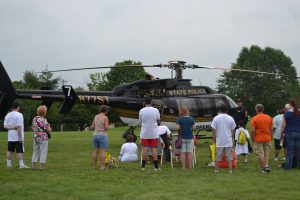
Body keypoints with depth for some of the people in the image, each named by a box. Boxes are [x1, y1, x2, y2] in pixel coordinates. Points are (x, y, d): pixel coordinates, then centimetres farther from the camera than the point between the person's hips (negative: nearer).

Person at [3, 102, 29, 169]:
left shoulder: (8, 115, 8)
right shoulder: (19, 115, -13)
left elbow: (5, 126, 3)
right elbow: (19, 127, -18)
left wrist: (11, 127, -9)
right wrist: (20, 137, -17)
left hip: (10, 137, 6)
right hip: (18, 137, -6)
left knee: (10, 151, 11)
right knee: (19, 151, -4)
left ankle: (8, 164, 14)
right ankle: (21, 165, -5)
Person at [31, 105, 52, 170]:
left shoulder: (34, 119, 3)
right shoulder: (44, 120, -18)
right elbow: (48, 130, -16)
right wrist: (50, 129, 4)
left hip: (35, 138, 7)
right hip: (43, 138, -6)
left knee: (35, 151, 12)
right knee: (43, 152, 2)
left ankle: (33, 165, 12)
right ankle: (41, 165, 1)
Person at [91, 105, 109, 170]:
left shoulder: (96, 116, 7)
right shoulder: (105, 117, -11)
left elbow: (92, 127, 9)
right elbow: (106, 127, -16)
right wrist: (107, 124, 5)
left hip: (95, 135, 6)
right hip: (103, 136, -6)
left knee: (95, 151, 11)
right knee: (103, 152, -3)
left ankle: (94, 166, 14)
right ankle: (102, 166, -6)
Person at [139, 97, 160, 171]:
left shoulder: (141, 111, -5)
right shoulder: (156, 110, -5)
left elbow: (140, 121, 5)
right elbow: (158, 121, 4)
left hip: (144, 133, 0)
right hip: (154, 133, 0)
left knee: (144, 149, 4)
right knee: (154, 149, 3)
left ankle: (143, 166, 7)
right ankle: (156, 166, 5)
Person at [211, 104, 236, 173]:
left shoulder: (216, 118, -6)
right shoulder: (230, 118, -1)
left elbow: (214, 130, -5)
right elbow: (233, 130, 4)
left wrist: (214, 138, 7)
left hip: (219, 140, -1)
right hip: (228, 140, 1)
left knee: (218, 156, 8)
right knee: (229, 156, 8)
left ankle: (216, 169, 14)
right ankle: (230, 169, 8)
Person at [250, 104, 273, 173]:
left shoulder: (254, 118, -11)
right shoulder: (269, 118, 3)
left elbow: (252, 130, -14)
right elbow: (271, 129, 7)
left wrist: (252, 139, -2)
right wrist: (270, 137, 18)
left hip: (258, 139, -4)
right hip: (267, 139, 4)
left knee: (260, 154, 2)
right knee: (267, 152, 18)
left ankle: (263, 169, 4)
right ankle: (266, 165, 3)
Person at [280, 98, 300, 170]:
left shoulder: (287, 113, -5)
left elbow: (283, 125, -7)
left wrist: (281, 134, 0)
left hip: (289, 134, -3)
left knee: (290, 150, -1)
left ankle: (288, 166, 1)